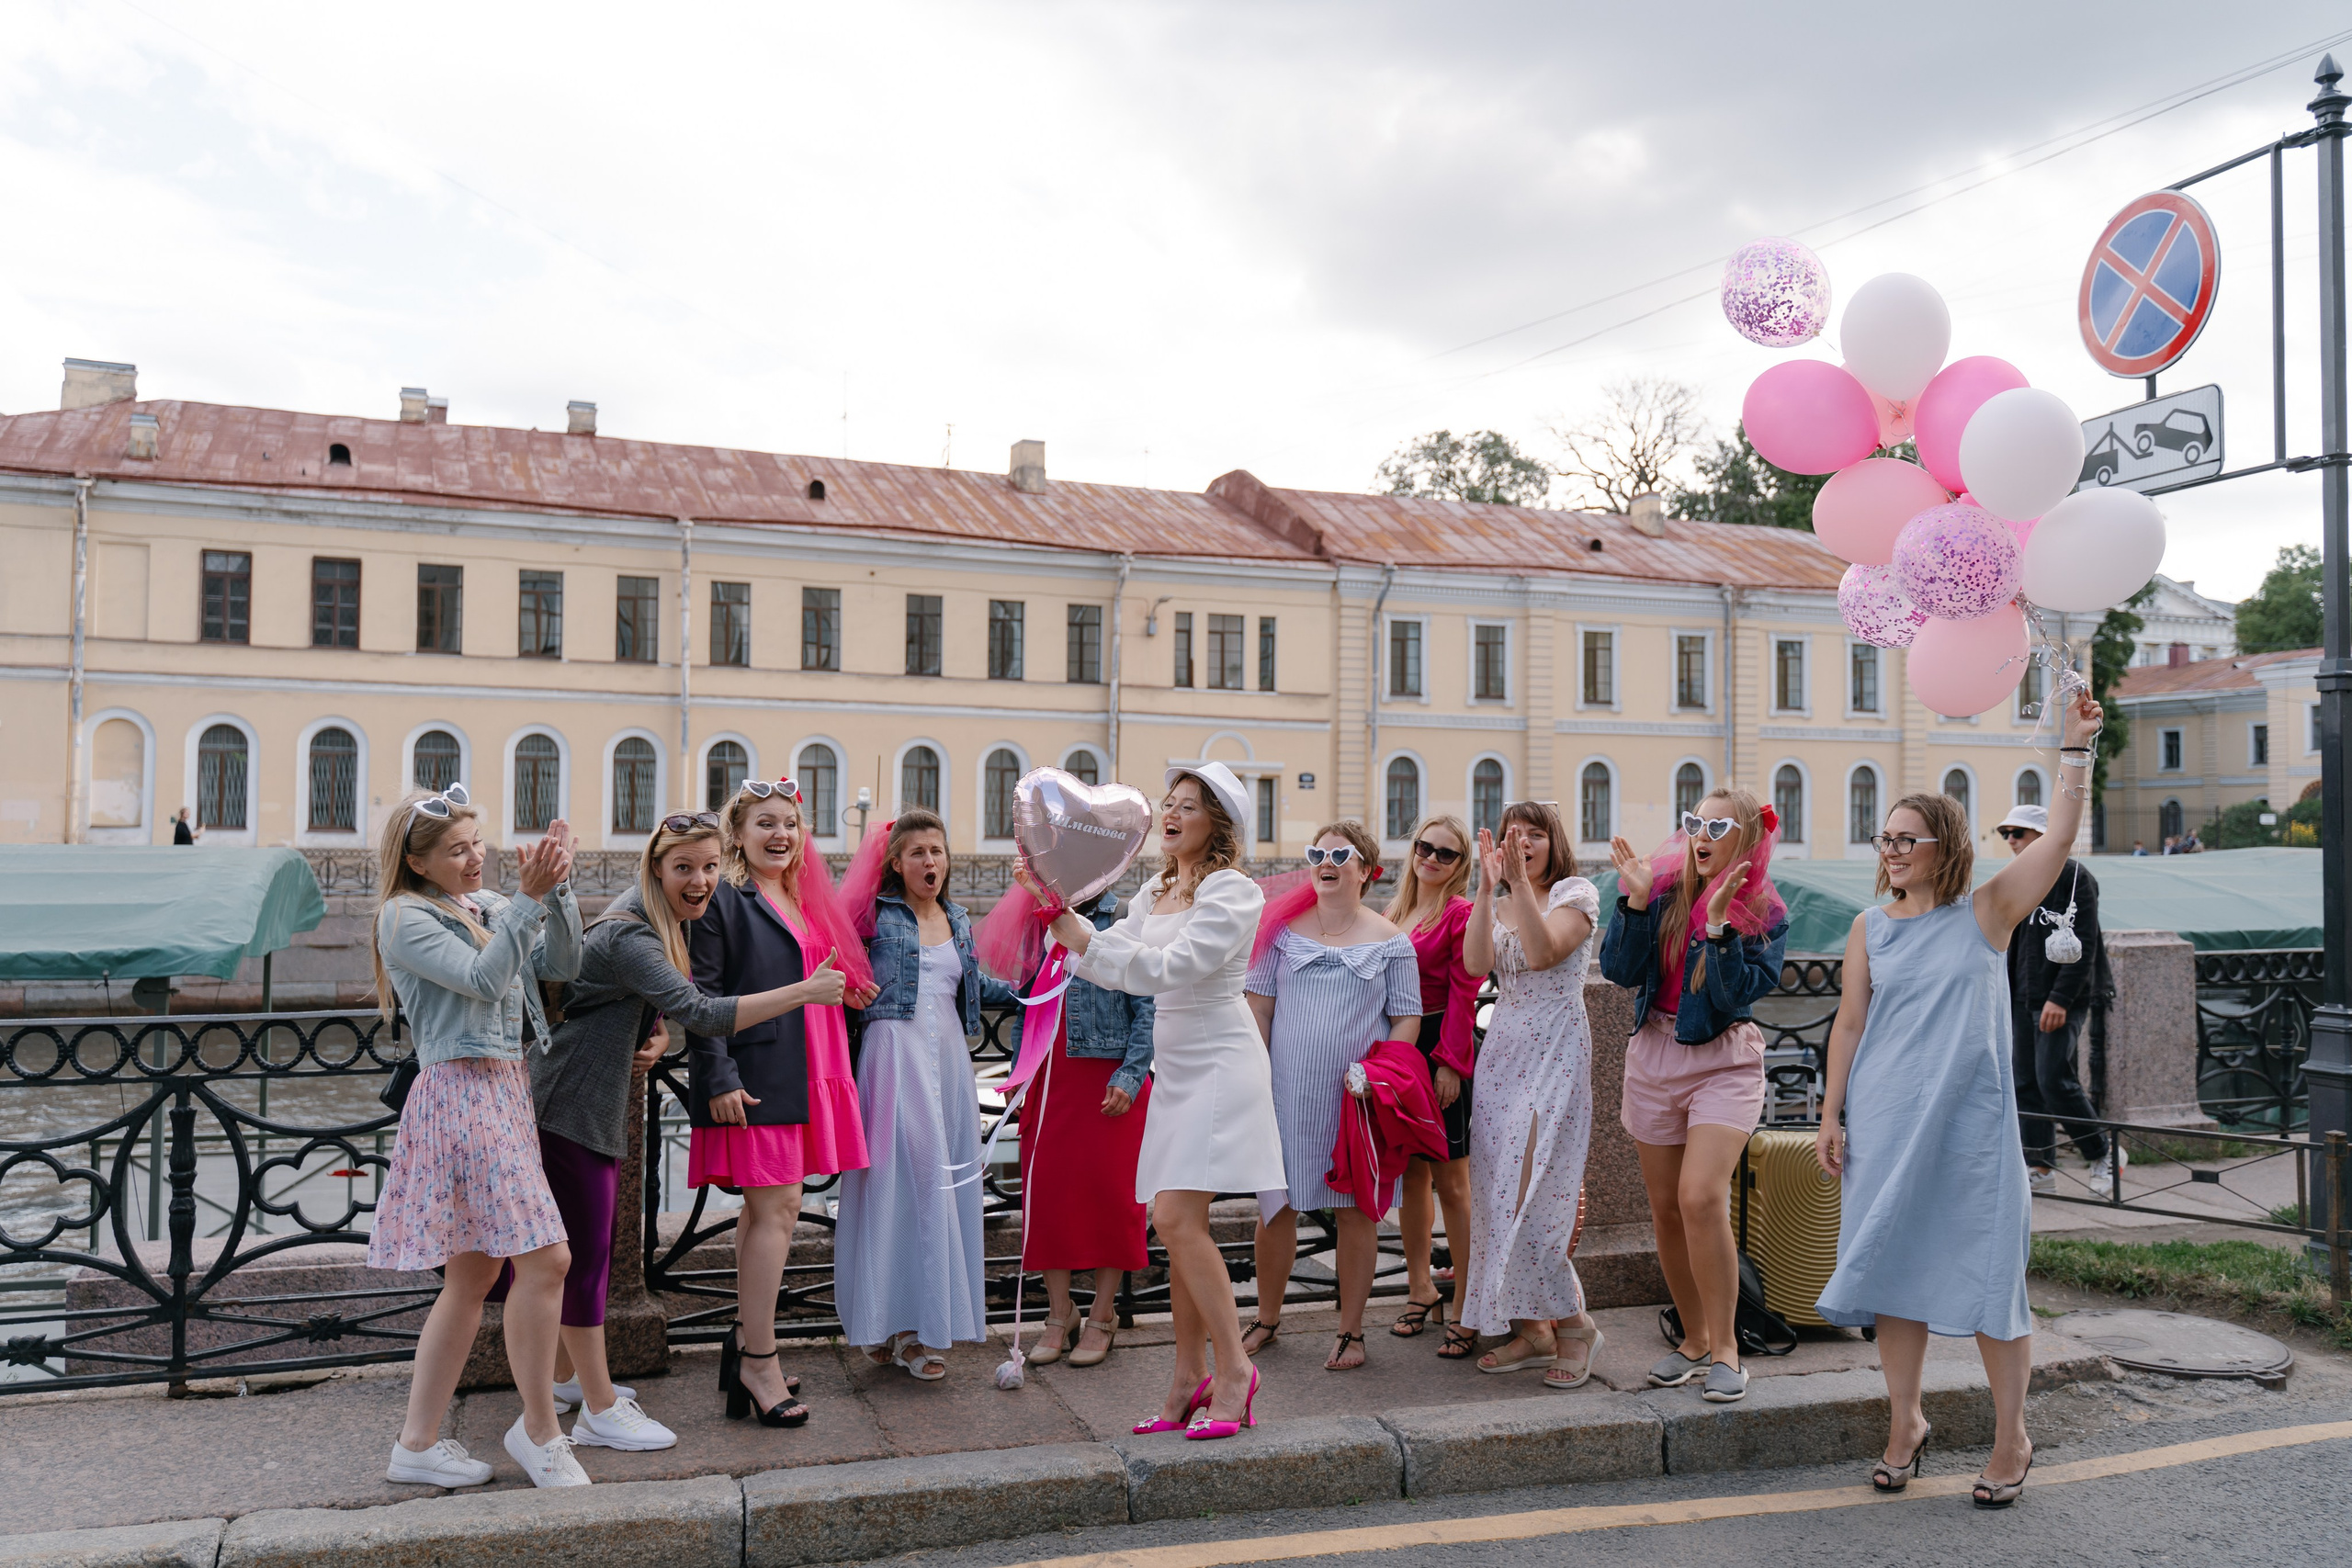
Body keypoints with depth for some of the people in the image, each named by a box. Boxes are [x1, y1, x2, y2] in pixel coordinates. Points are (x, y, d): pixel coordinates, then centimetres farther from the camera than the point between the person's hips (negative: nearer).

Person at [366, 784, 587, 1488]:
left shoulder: (489, 906, 14)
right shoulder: (404, 918, -6)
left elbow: (561, 965, 6)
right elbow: (482, 978, -16)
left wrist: (557, 888, -5)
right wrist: (529, 897, -19)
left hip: (504, 1091, 8)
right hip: (463, 1093, -8)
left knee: (472, 1275, 12)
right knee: (545, 1257, -12)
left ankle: (417, 1445, 21)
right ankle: (539, 1432, 3)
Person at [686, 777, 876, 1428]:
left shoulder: (803, 902, 18)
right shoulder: (723, 898, -7)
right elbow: (702, 995, -13)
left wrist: (844, 991, 9)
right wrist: (719, 1077, -18)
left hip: (801, 1075, 8)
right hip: (753, 1077, -8)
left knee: (764, 1207, 13)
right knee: (778, 1207, -10)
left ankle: (747, 1340, 23)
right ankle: (760, 1362, -3)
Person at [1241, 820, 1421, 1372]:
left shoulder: (1389, 941, 1)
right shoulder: (1285, 928, 4)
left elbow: (1407, 1019, 2)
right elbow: (1259, 1004, 7)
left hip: (1357, 1097, -1)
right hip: (1287, 1091, 1)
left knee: (1356, 1210, 5)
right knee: (1275, 1203, 7)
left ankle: (1351, 1331, 18)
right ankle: (1267, 1319, 24)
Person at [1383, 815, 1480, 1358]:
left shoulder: (1461, 914, -8)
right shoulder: (1395, 911, 13)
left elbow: (1463, 995, -11)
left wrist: (1450, 1063, -15)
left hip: (1441, 1049, -7)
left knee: (1450, 1181, -3)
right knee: (1410, 1173, 12)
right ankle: (1420, 1288, 24)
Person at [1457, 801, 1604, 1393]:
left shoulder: (1575, 893, -1)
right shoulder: (1497, 901, 14)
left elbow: (1543, 952, -20)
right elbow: (1476, 964, -5)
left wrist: (1520, 881, -21)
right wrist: (1488, 887, -9)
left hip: (1555, 1051, -6)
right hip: (1502, 1050, 6)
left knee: (1528, 1194, -12)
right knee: (1499, 1192, 4)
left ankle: (1574, 1323, 3)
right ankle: (1529, 1330, 13)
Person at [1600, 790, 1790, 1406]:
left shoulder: (1764, 914, -4)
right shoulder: (1663, 888, 0)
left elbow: (1737, 995, -16)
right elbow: (1619, 969, -8)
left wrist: (1717, 923, -24)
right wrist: (1636, 900, -18)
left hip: (1723, 1060, -3)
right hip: (1654, 1055, 3)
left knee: (1700, 1197, -20)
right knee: (1666, 1208, 8)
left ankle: (1725, 1348, -5)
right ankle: (1693, 1339, 25)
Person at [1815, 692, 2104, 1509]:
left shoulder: (1986, 913, -1)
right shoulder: (1870, 928, 6)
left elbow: (2060, 835, -10)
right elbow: (1850, 1023, 7)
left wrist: (2075, 747, -15)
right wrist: (1832, 1115, 5)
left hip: (1970, 1121, -3)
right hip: (1886, 1121, 3)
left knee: (1986, 1272, 2)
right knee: (1895, 1268, 9)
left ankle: (2011, 1440, 18)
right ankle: (1905, 1422, 25)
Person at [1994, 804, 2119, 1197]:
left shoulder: (2074, 878, -9)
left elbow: (2083, 946, -14)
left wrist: (2060, 998, -19)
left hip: (2062, 1001, -7)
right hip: (2022, 999, 7)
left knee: (2054, 1079, -13)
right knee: (2027, 1083, 6)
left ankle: (2104, 1154, 6)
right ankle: (2040, 1168, 13)